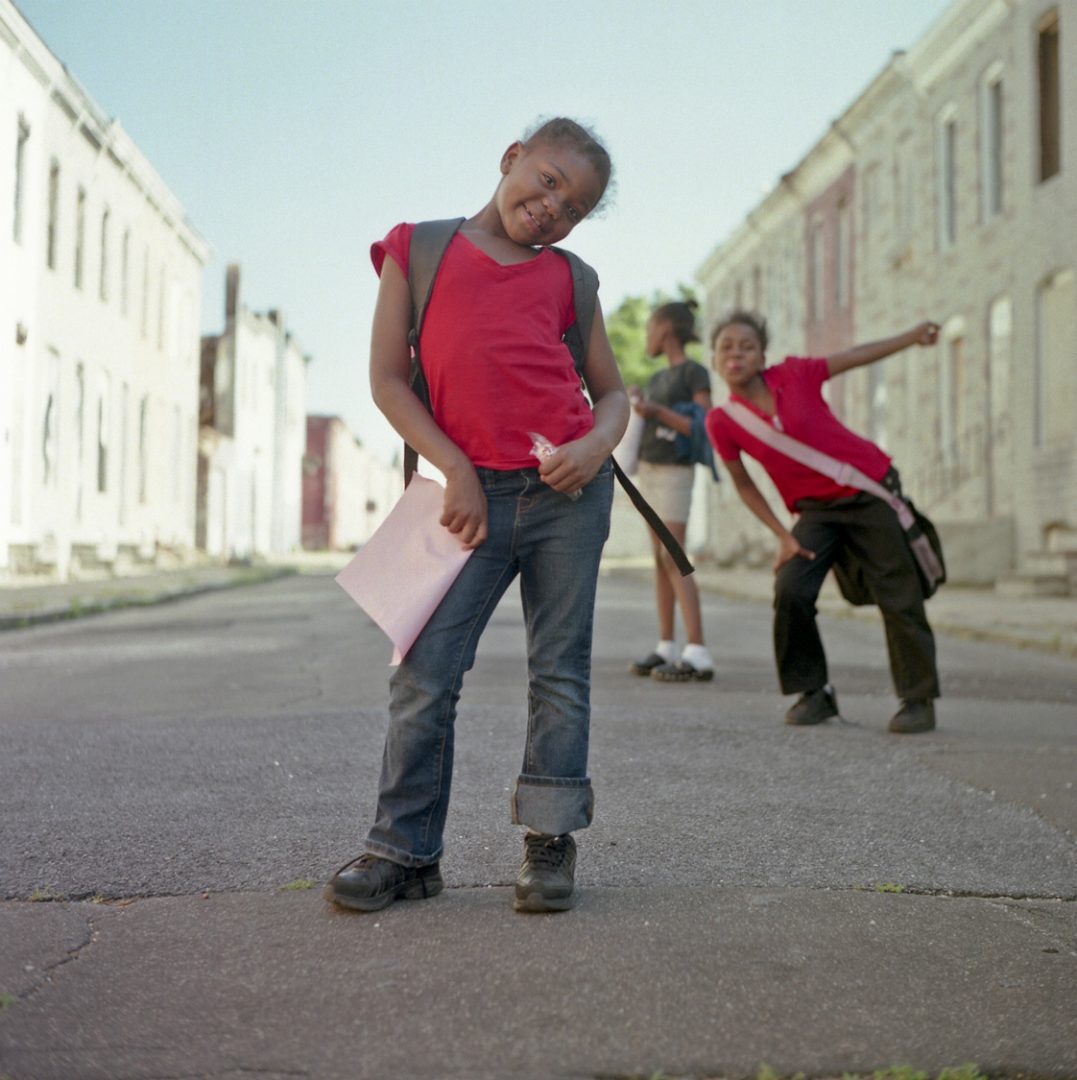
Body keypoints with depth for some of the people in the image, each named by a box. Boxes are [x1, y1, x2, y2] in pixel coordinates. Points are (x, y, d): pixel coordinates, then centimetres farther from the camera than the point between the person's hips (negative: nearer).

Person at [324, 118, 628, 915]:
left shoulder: (566, 278, 13)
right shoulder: (417, 247, 7)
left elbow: (612, 390, 16)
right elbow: (388, 378, 2)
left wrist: (598, 445, -7)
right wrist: (455, 470, -7)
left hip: (568, 490, 2)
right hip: (475, 493, -2)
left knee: (560, 673, 6)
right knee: (425, 673, -4)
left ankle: (552, 844, 16)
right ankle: (406, 849, 8)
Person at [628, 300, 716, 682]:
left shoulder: (695, 373, -5)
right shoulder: (657, 378, 17)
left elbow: (703, 428, -13)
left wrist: (659, 411, -18)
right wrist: (637, 403, 7)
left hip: (674, 473, -8)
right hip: (648, 468, 8)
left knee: (673, 556, -15)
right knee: (660, 557, 5)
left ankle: (697, 653, -18)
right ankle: (666, 647, 6)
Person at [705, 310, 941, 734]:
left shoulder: (794, 374, -11)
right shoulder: (722, 421, -9)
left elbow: (856, 356, 5)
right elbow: (744, 484, 3)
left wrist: (913, 335, 9)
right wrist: (783, 536, -3)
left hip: (870, 491, -1)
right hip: (816, 509, 1)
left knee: (898, 596, -1)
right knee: (790, 590, -18)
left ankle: (919, 699, 11)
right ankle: (814, 691, 1)